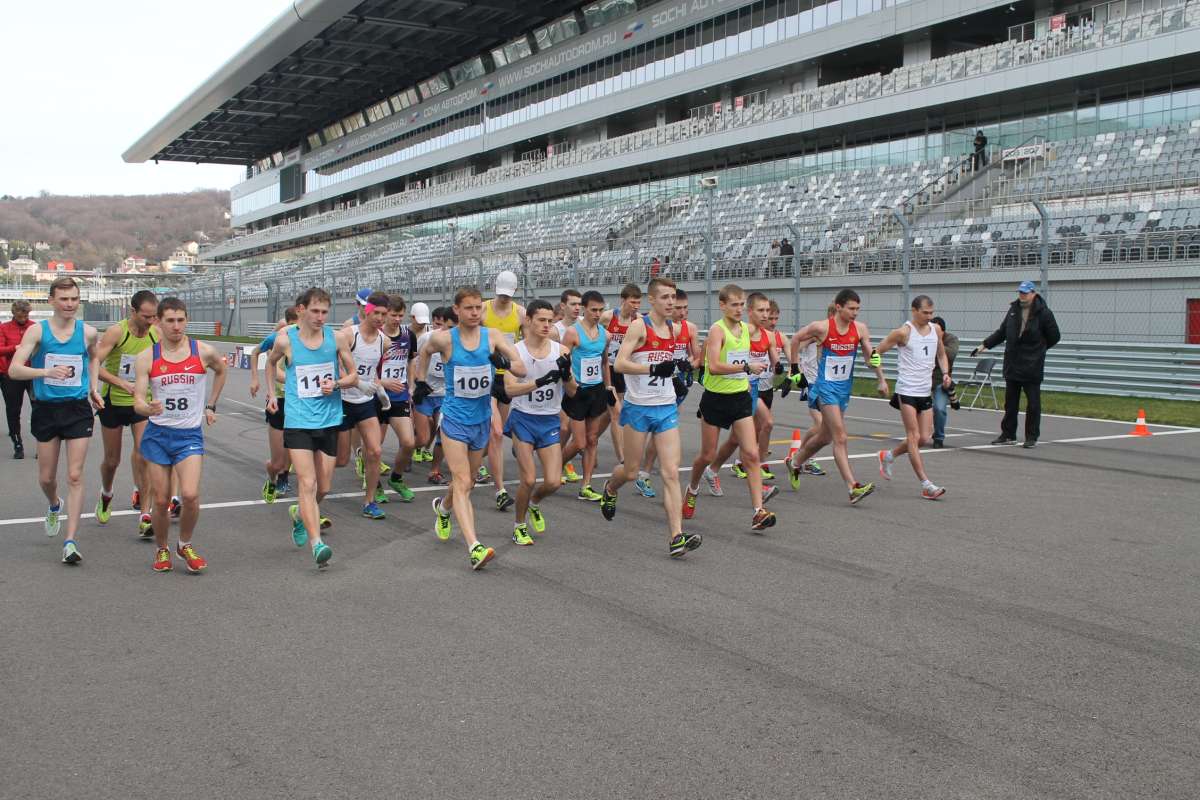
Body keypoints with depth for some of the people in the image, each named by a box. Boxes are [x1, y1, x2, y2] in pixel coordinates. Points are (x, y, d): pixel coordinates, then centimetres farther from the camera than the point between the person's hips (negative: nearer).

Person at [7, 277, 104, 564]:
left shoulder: (88, 332, -1)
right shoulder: (37, 331, -7)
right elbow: (14, 370, -15)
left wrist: (94, 387, 10)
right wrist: (46, 371, -31)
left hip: (78, 409, 0)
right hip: (46, 409, 0)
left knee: (75, 476, -6)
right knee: (46, 477, 11)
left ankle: (71, 541, -5)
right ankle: (54, 506, 46)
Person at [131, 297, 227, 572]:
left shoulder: (204, 352, -3)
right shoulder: (146, 358, -4)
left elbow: (220, 371, 20)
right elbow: (137, 403, -9)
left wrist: (210, 406, 17)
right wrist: (148, 408, -32)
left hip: (190, 435, 0)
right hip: (157, 434, 1)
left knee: (190, 495, -16)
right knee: (161, 500, 4)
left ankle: (185, 545, 10)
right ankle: (162, 550, 28)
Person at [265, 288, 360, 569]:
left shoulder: (337, 339, -1)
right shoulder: (285, 340, -4)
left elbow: (354, 377, 7)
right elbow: (271, 363, 19)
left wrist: (336, 383, -12)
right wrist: (271, 394, 14)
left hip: (329, 420, 3)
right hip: (297, 421, -3)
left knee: (323, 487, 11)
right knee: (307, 483, -15)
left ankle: (299, 514, 43)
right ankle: (317, 544, -21)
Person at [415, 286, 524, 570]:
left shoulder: (492, 337, -5)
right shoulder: (445, 339, -9)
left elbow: (521, 369, -9)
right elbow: (424, 352, 13)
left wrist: (505, 363, -29)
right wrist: (420, 382, 11)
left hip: (482, 419, 4)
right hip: (454, 419, -4)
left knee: (466, 483, 19)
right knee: (462, 483, -15)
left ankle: (443, 507, 52)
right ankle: (475, 547, -22)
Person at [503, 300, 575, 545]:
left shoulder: (561, 350, -1)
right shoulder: (515, 351, -9)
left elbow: (572, 392, 2)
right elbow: (509, 388, -21)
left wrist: (566, 373, -19)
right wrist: (541, 381, -33)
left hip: (550, 421, 3)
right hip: (523, 419, -3)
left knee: (554, 482, -5)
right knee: (529, 479, -8)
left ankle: (534, 504, 29)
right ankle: (520, 526, 17)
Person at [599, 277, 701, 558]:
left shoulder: (673, 328, 9)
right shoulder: (638, 326, -10)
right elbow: (619, 364, -20)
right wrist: (654, 369, -29)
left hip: (667, 408, 4)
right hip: (638, 408, -4)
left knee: (671, 473, -7)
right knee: (631, 471, 10)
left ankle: (676, 538, -12)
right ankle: (610, 490, 45)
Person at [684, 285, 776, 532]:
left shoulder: (749, 329, 5)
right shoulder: (717, 330, -15)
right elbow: (714, 366, -29)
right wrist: (747, 367, -28)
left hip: (741, 398, 5)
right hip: (715, 399, -4)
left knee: (751, 454, -7)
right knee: (707, 455, 10)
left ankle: (759, 511, -9)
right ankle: (692, 490, 39)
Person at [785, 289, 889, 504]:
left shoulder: (860, 329, -2)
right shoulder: (821, 327, -13)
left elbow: (871, 356, 6)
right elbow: (796, 339, 2)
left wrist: (882, 380, -4)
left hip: (845, 387, 6)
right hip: (826, 387, -6)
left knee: (825, 436, 18)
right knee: (840, 438, -14)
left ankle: (794, 462, 42)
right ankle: (853, 488, -17)